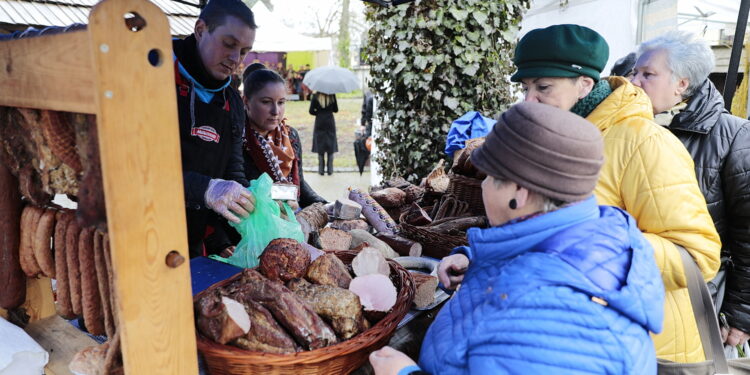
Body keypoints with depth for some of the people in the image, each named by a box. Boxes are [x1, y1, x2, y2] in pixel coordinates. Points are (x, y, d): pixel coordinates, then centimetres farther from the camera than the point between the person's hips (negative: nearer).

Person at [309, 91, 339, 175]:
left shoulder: (315, 96, -8)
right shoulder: (332, 95, -5)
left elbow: (311, 111, -5)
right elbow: (336, 109, 3)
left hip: (319, 123, -1)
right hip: (330, 123, 1)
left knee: (320, 147, 7)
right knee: (331, 147, 8)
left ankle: (321, 170, 8)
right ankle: (330, 169, 8)